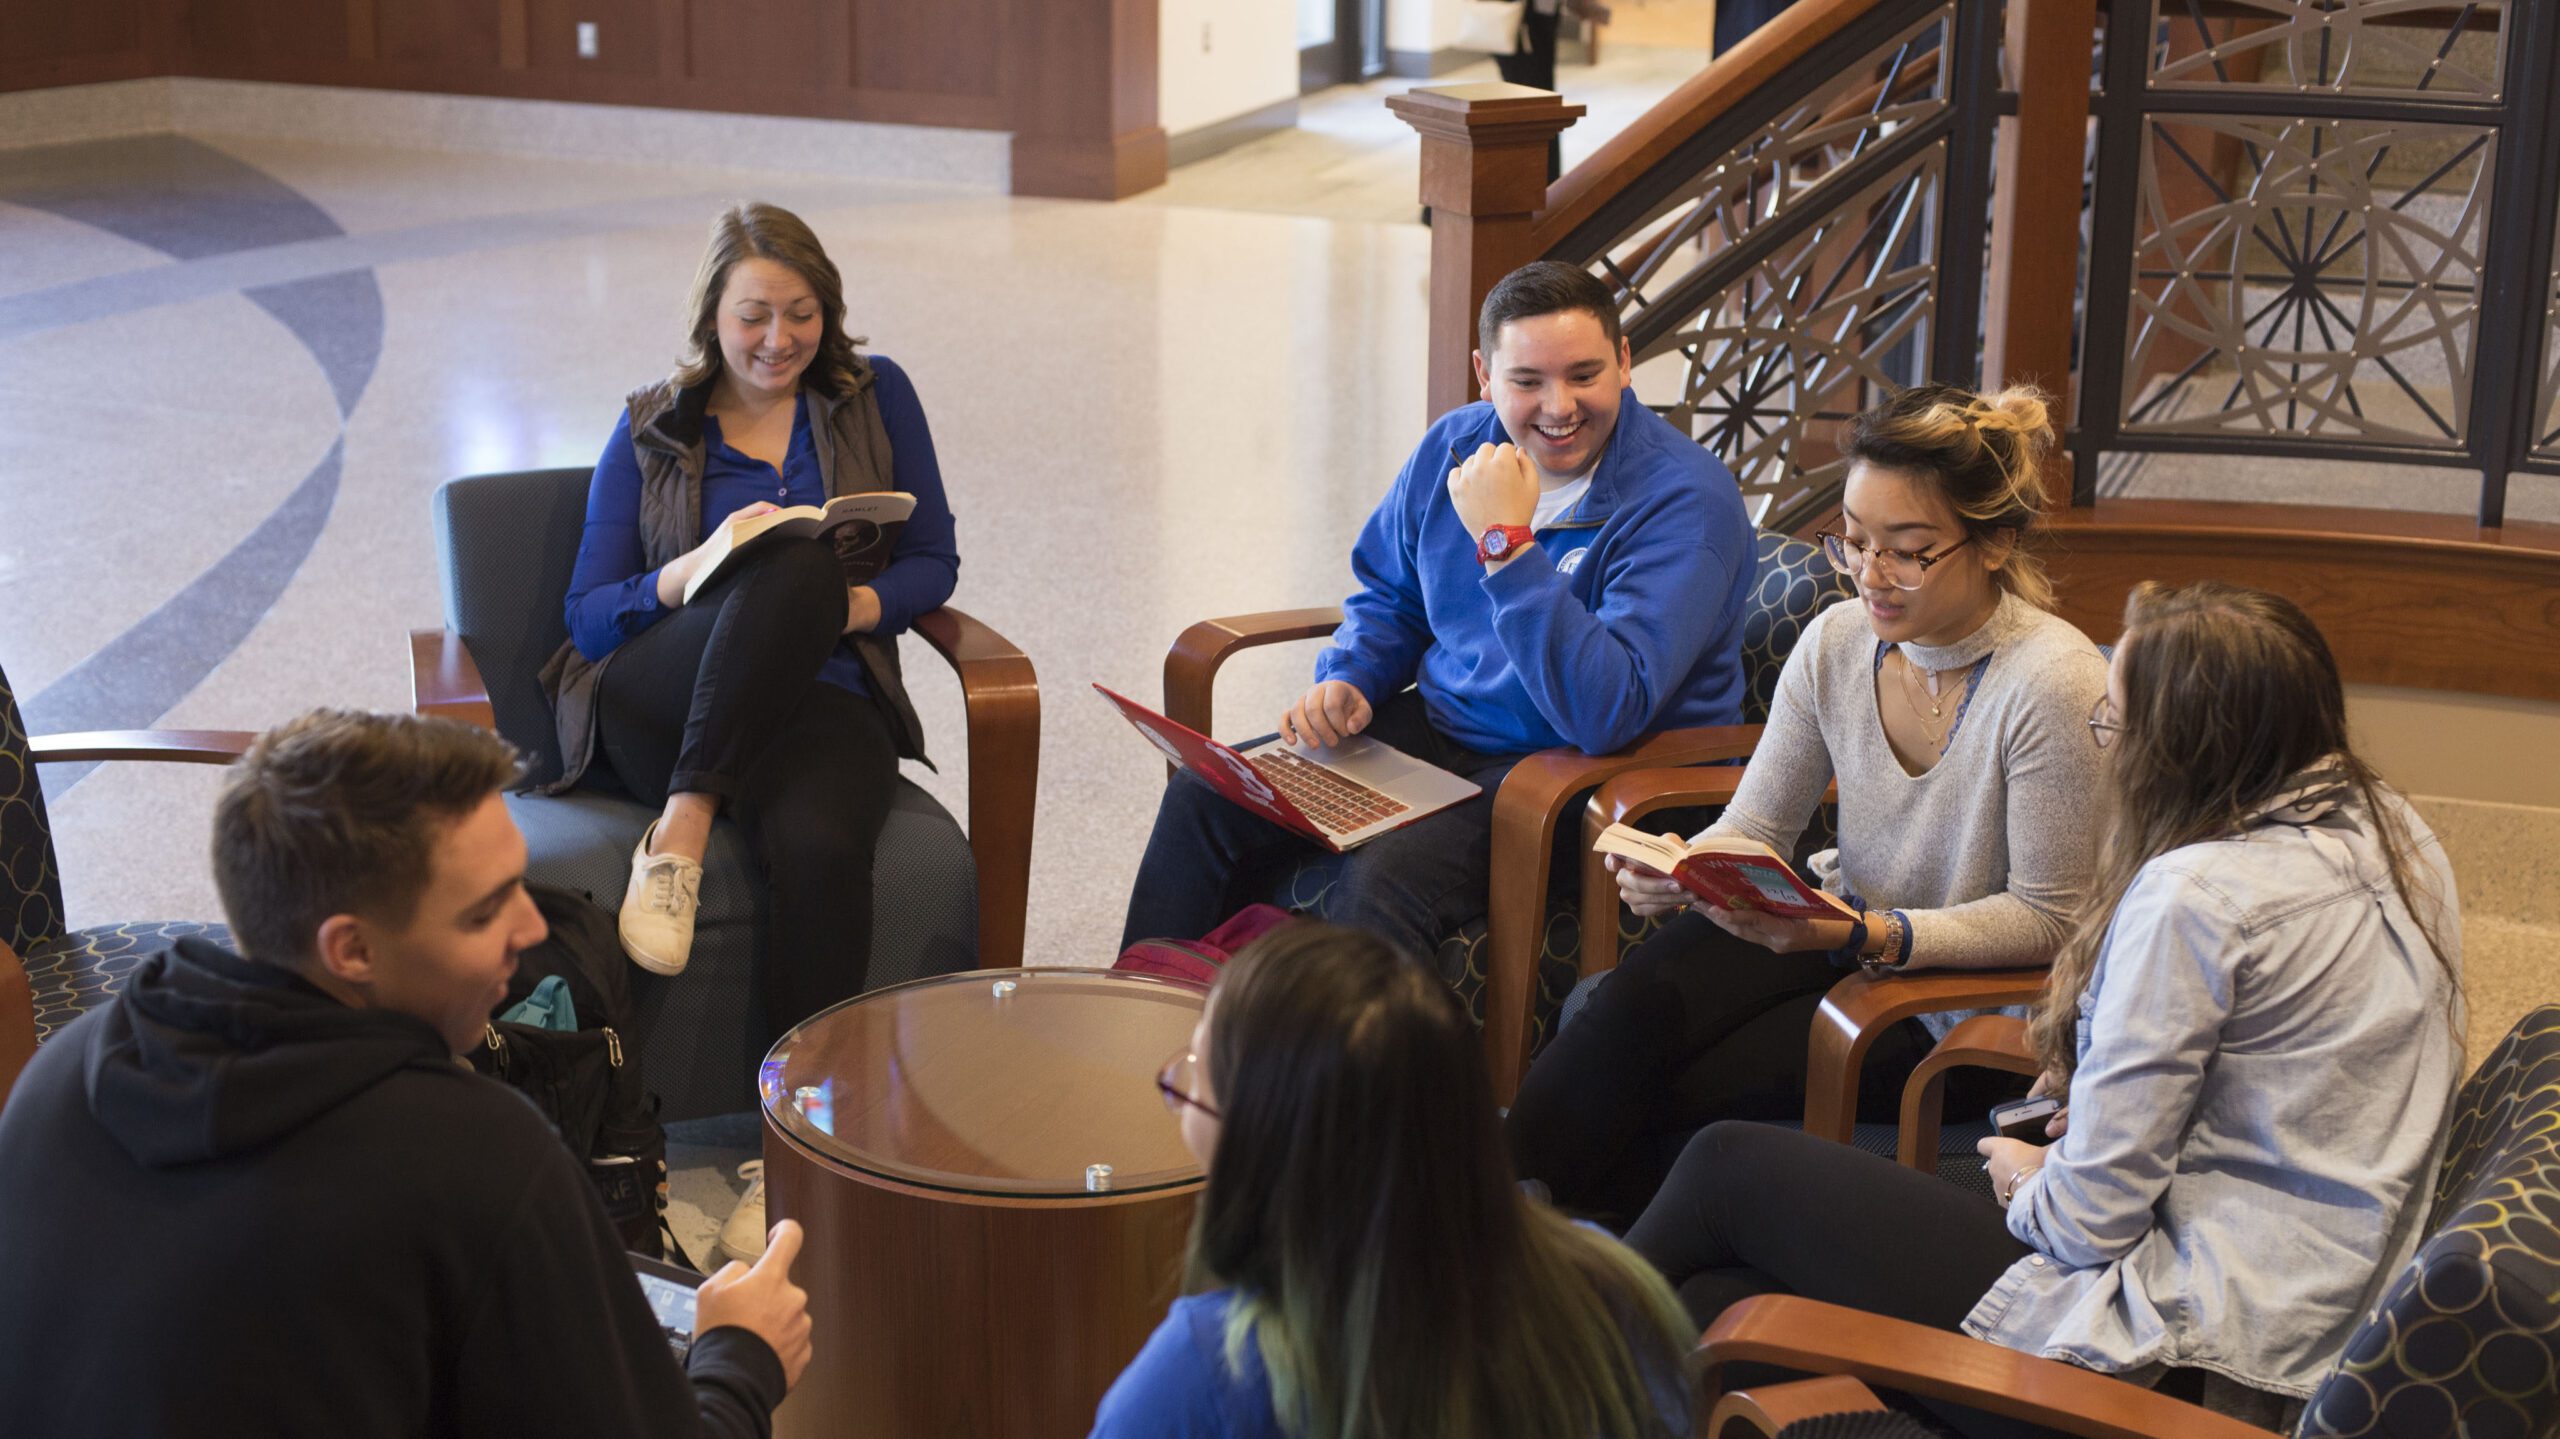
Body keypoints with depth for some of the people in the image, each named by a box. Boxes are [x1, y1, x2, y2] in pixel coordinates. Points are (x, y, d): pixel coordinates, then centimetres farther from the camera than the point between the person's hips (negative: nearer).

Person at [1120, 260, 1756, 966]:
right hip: (1440, 726, 7)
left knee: (1386, 878, -32)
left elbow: (1609, 714, -33)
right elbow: (1388, 596, 19)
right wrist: (1347, 681, -3)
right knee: (1204, 797, -4)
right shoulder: (1456, 446, 1)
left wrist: (1506, 543, -33)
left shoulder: (1685, 502, -21)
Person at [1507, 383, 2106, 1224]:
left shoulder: (2055, 683, -24)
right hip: (1839, 924, 5)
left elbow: (2046, 920, -19)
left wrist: (1863, 935, -31)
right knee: (1636, 1006, -22)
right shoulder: (1836, 641, -6)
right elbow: (1755, 829, 2)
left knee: (1686, 1093, -19)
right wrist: (1678, 870, -22)